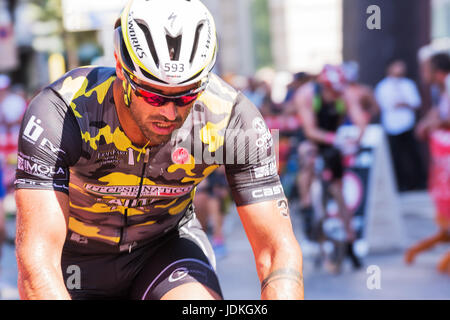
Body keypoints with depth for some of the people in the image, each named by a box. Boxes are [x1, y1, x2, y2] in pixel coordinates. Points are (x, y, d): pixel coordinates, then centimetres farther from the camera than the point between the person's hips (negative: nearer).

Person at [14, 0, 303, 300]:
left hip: (166, 247, 0)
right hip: (80, 257, 0)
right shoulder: (59, 113, -33)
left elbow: (280, 250, -26)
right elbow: (37, 259, -41)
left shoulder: (231, 119, -27)